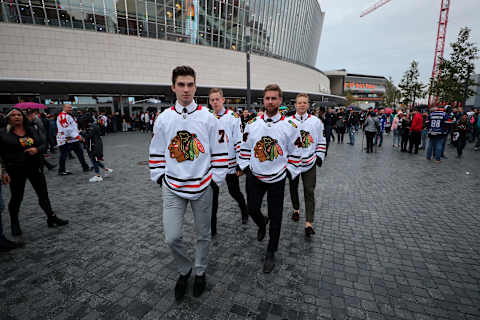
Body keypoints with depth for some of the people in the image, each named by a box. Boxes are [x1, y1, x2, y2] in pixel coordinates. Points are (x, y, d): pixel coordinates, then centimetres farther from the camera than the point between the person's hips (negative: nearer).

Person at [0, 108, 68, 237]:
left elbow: (44, 144, 8)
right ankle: (14, 224, 29)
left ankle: (51, 218, 18)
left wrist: (37, 149, -14)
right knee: (16, 198, 9)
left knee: (43, 194, 7)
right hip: (16, 171, -3)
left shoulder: (32, 130, 7)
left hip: (35, 167, 3)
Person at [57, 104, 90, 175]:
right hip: (65, 140, -10)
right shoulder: (63, 116, -13)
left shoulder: (68, 116, 20)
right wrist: (77, 136, -23)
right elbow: (67, 128, -23)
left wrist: (78, 135, 22)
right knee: (63, 155, 0)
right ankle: (61, 171, 10)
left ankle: (85, 167, 17)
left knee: (80, 152, 11)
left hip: (73, 139, 10)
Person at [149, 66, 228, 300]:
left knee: (203, 234, 13)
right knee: (172, 237, -2)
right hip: (172, 187, 1)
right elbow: (156, 152, 10)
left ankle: (200, 272, 39)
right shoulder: (163, 119, 2)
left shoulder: (208, 118, -3)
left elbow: (219, 151, 1)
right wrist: (159, 176, 6)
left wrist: (216, 177, -1)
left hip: (202, 186, 0)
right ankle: (184, 271, 30)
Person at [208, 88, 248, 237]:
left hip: (230, 163, -3)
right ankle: (212, 228, 22)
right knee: (212, 195, 7)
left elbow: (239, 141, -8)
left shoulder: (233, 117, -7)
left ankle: (244, 211, 43)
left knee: (234, 191, 11)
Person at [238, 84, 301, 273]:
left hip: (277, 179, -2)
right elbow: (245, 147, 9)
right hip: (254, 176, 2)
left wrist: (290, 171, -1)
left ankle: (271, 254, 26)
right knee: (252, 209, 10)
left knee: (275, 217, 6)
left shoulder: (289, 126, -7)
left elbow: (295, 152, 2)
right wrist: (245, 167, 5)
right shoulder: (252, 124, -1)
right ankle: (262, 225, 48)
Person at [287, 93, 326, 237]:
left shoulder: (316, 121, 2)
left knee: (309, 191, -4)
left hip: (310, 162, -1)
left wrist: (319, 156, 3)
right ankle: (296, 209, 42)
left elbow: (321, 140, 9)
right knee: (293, 188, 15)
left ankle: (308, 223, 1)